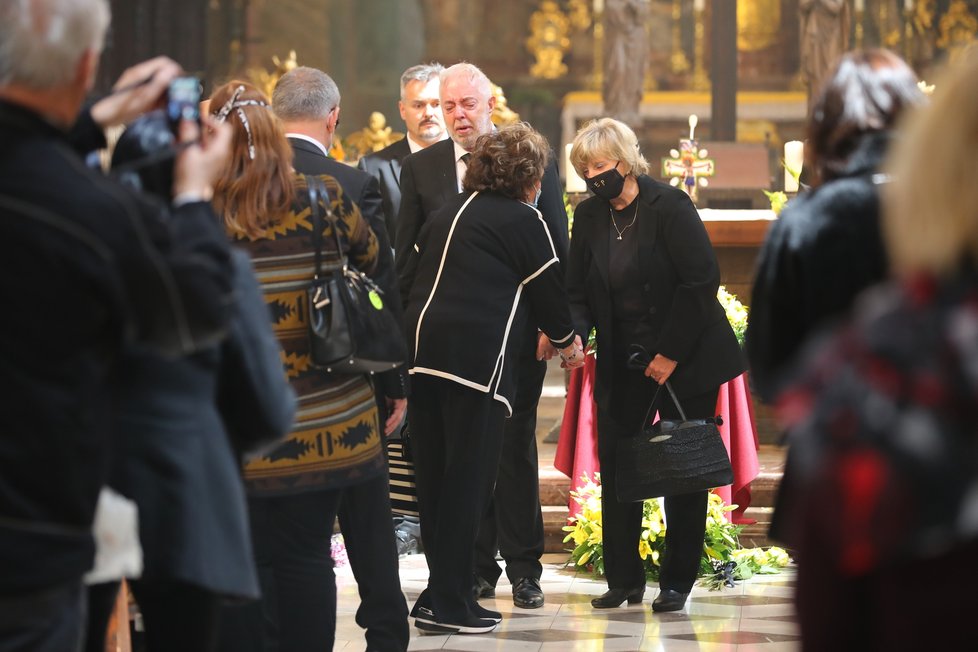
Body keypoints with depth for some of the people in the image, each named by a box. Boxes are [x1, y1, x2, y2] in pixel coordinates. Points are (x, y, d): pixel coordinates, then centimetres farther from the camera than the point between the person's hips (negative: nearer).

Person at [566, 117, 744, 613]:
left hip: (686, 359, -5)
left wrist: (671, 353, -17)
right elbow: (579, 292, 4)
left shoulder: (668, 206, -15)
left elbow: (702, 280, -17)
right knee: (615, 466, 1)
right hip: (622, 363, 5)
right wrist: (574, 331, -18)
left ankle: (677, 582, 10)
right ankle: (624, 581, 9)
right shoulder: (589, 216, 2)